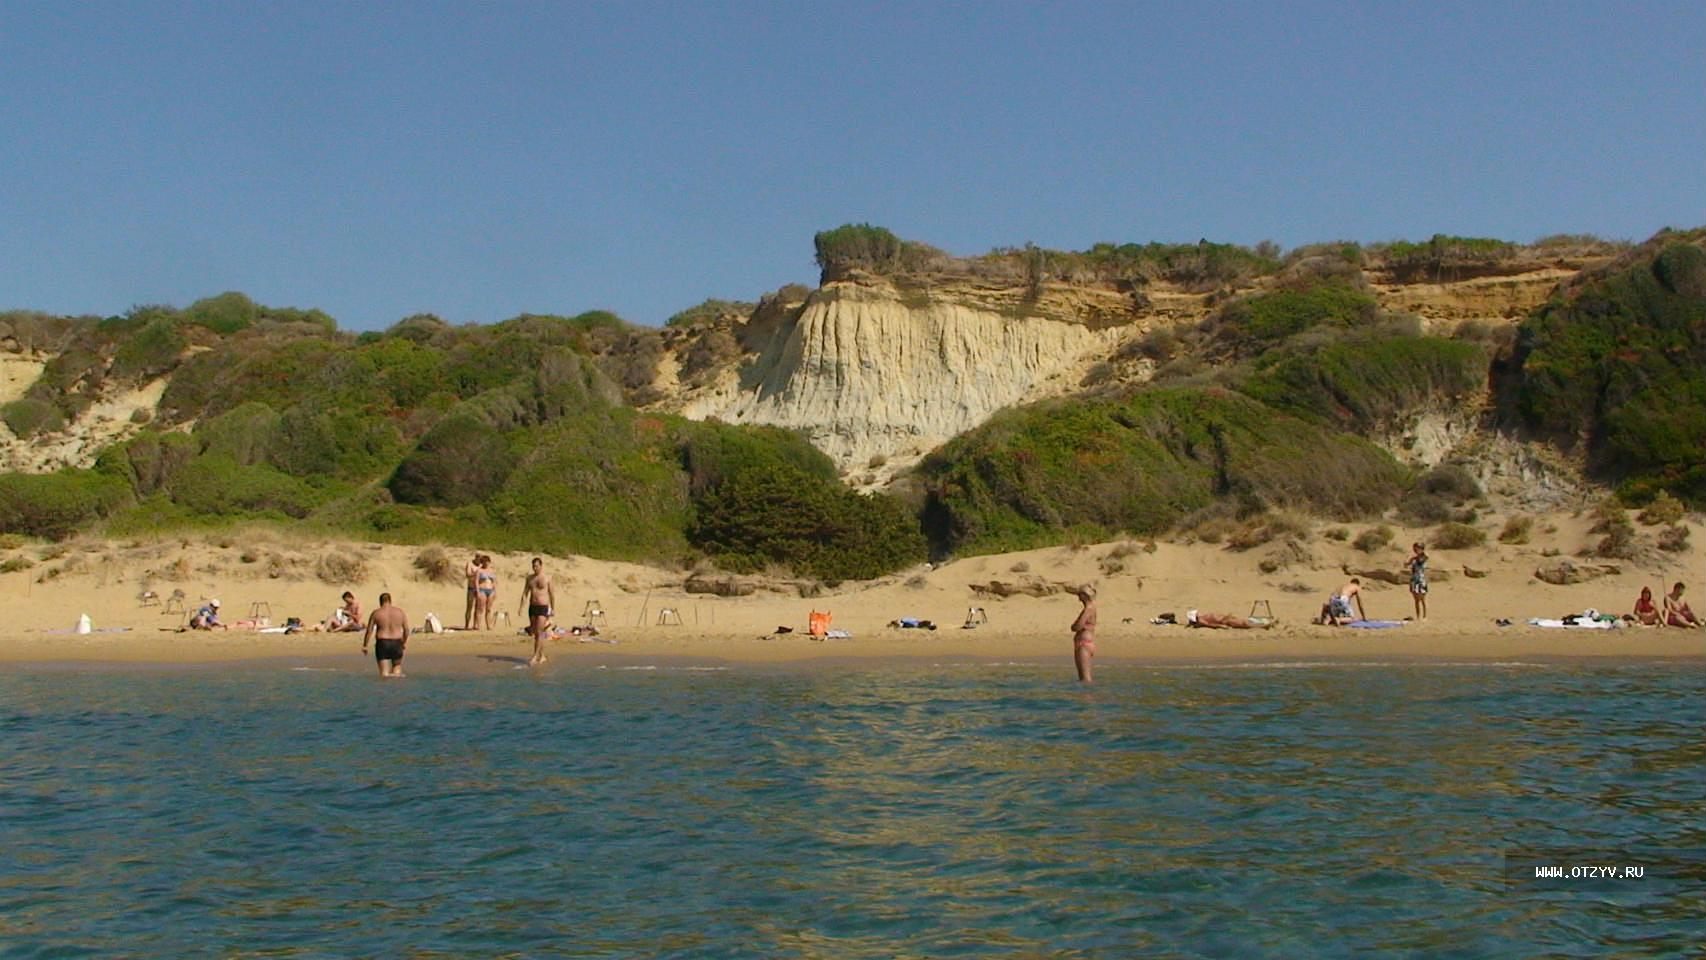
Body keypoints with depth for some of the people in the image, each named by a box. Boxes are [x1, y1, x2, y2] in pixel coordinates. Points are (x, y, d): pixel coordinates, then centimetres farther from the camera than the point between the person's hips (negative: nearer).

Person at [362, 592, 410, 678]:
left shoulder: (376, 613, -2)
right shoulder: (400, 611, 4)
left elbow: (369, 631, -2)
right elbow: (406, 629, 5)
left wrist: (364, 646, 8)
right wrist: (404, 642, 20)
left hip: (382, 644, -1)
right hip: (396, 644, 1)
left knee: (384, 672, 5)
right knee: (397, 666, 19)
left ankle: (386, 675, -28)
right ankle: (397, 674, -14)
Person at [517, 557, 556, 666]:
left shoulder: (547, 579, -4)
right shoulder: (529, 578, 9)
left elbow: (552, 595, 1)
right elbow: (525, 593, 7)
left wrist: (553, 610, 0)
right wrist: (521, 606, -4)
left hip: (543, 608, -5)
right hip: (532, 607, 5)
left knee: (539, 632, -14)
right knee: (535, 633, 10)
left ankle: (535, 657, -15)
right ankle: (542, 656, 21)